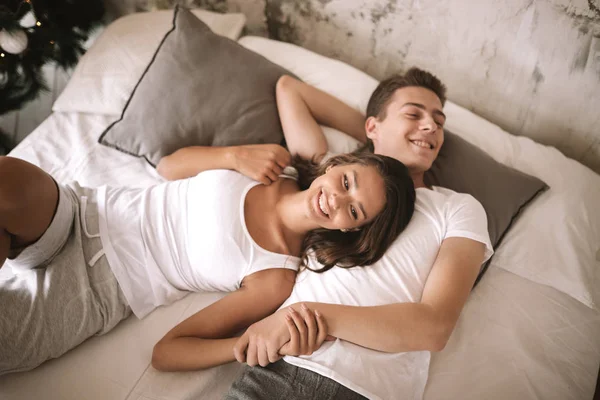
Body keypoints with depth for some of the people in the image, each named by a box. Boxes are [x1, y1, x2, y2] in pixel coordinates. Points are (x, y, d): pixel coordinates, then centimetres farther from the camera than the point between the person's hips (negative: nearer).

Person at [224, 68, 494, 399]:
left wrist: (316, 314, -13)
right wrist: (376, 138, 22)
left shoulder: (459, 208, 9)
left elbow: (434, 327, -3)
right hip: (279, 368, 2)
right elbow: (288, 88, 24)